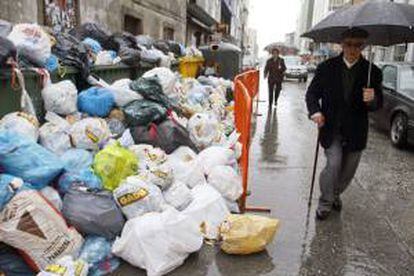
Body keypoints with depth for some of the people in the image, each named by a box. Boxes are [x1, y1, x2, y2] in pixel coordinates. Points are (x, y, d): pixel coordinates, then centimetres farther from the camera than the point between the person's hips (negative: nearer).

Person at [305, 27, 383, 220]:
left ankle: (336, 194, 43)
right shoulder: (327, 67, -3)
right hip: (331, 128, -2)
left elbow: (378, 105, -2)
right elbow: (312, 93, 1)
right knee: (333, 164, -14)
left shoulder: (372, 72, -3)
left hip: (356, 131, 2)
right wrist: (315, 111, -19)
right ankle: (325, 203, 8)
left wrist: (372, 99, -27)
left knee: (348, 170, 14)